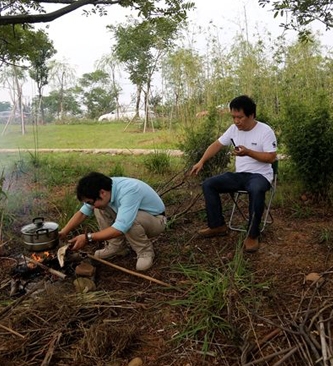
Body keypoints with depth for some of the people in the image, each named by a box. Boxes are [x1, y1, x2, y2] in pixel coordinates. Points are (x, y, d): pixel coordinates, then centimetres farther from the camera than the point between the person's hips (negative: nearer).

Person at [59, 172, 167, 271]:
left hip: (156, 220, -7)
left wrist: (87, 238, -37)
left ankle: (145, 251, -11)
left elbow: (120, 229, -42)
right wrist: (63, 232, -12)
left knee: (130, 221, -36)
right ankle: (117, 246, 2)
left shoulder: (128, 191, -37)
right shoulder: (104, 188, -14)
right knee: (100, 208, -10)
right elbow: (82, 213, -4)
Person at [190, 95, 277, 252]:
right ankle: (218, 226, 0)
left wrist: (248, 152, -27)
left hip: (260, 175, -6)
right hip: (239, 174, 6)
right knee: (208, 184, -8)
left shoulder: (265, 131, -13)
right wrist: (201, 162, -5)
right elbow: (217, 144, 8)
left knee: (256, 190, -41)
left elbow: (271, 157, -16)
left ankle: (252, 235, -25)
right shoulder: (234, 129, 4)